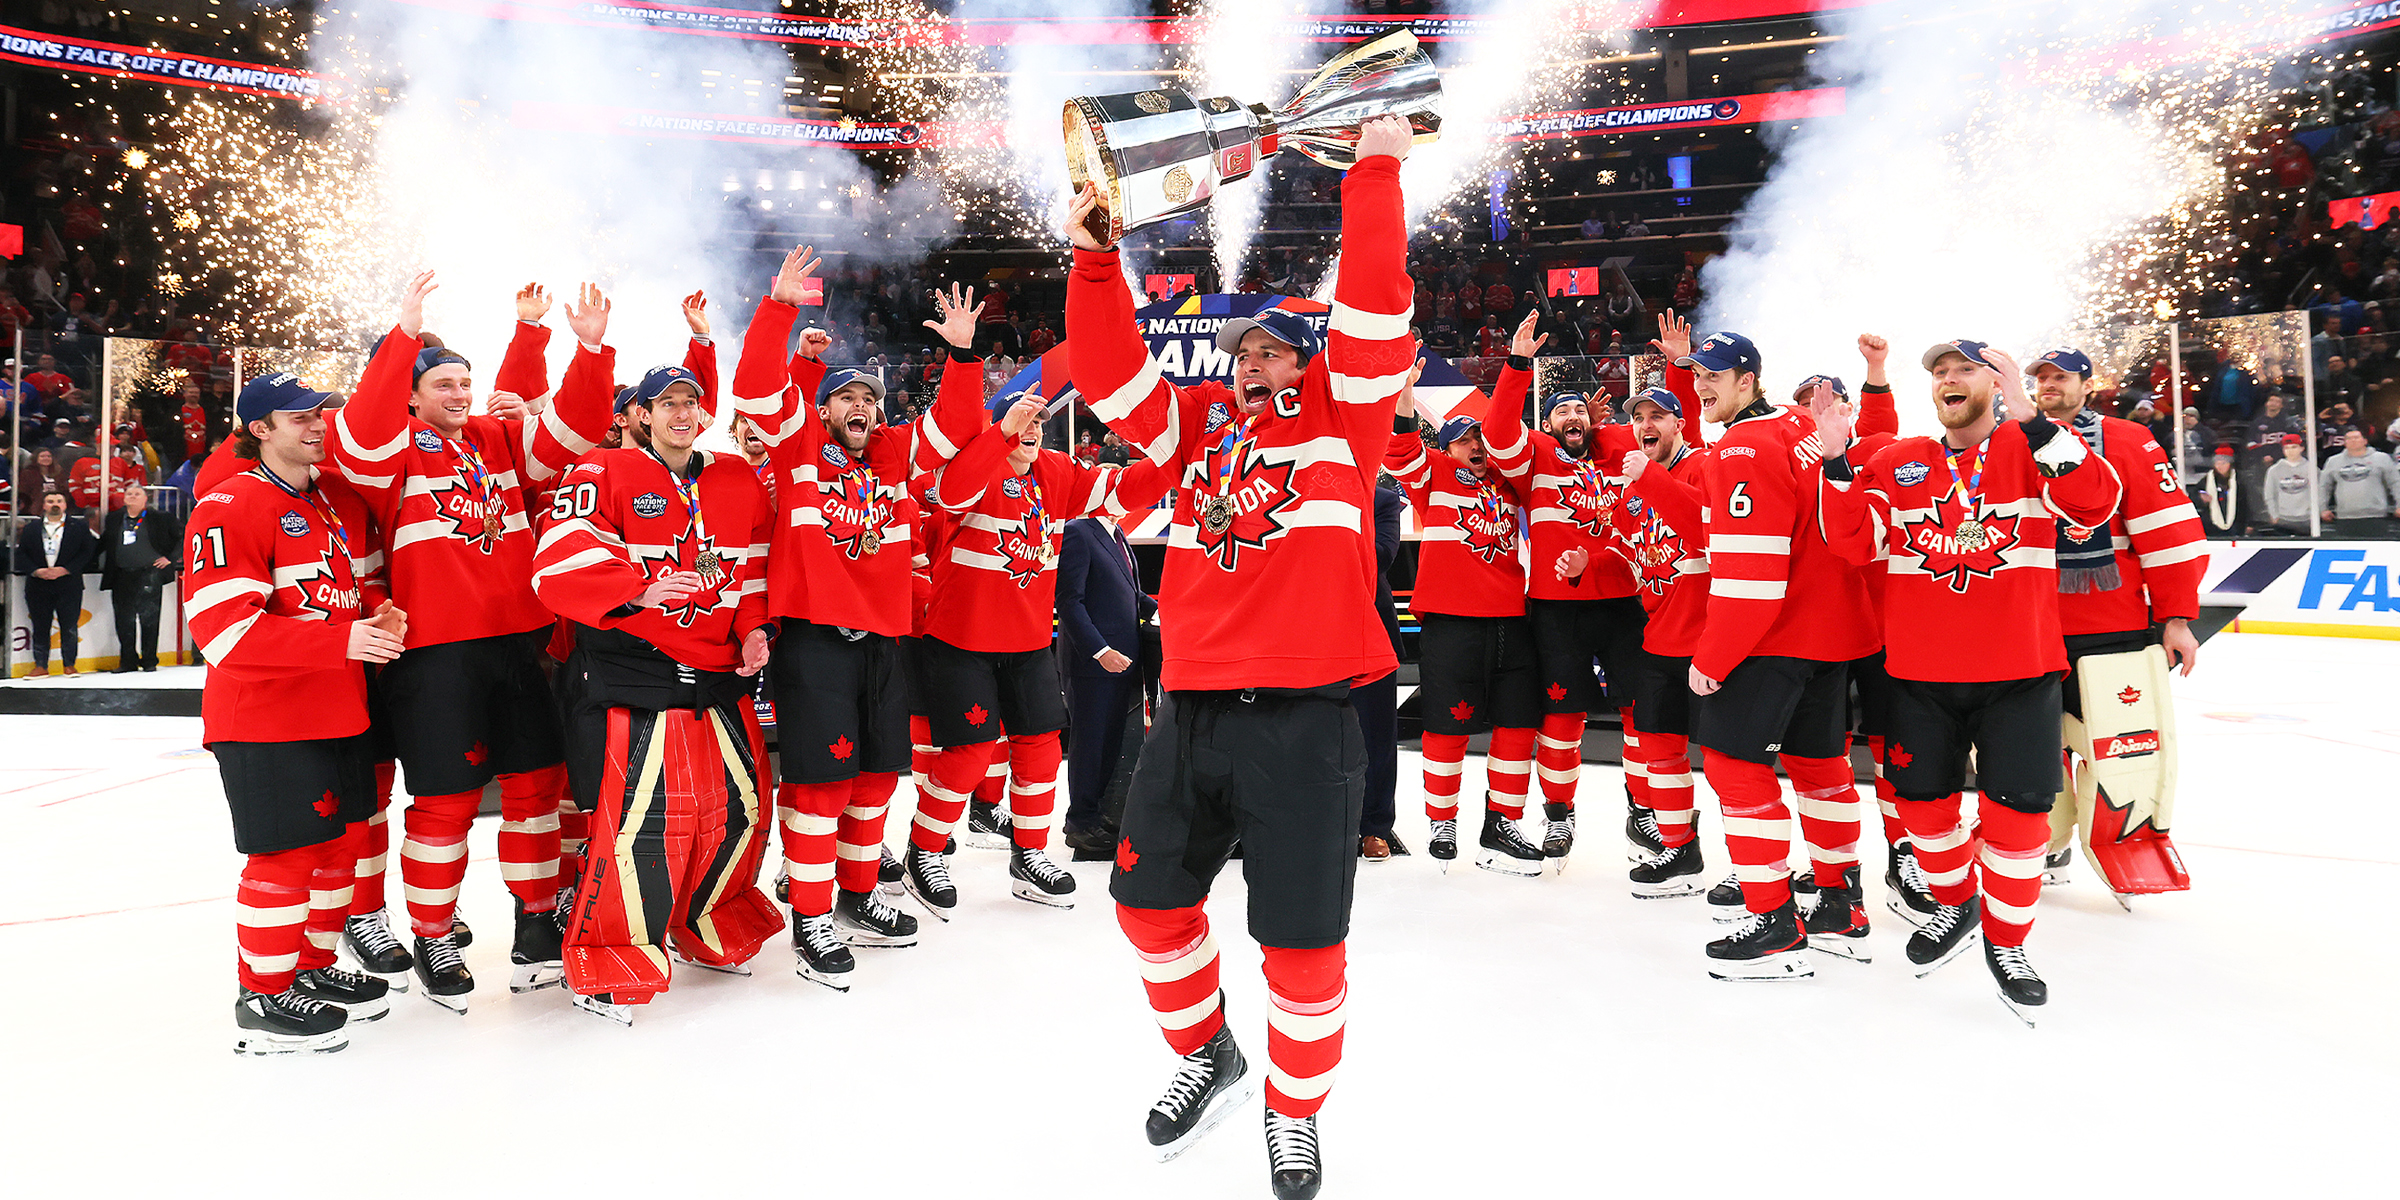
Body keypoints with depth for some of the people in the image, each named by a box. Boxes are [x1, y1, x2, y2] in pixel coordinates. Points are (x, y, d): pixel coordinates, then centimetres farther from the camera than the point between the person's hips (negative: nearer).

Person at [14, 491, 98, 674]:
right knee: (40, 627, 4)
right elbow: (21, 554, 8)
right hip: (38, 586, 2)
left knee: (69, 627, 0)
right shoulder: (30, 528, 12)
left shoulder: (79, 527, 6)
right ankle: (41, 665, 10)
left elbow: (86, 552, -2)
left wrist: (65, 570, -13)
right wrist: (36, 571, -9)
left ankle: (69, 665, 7)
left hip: (68, 585, -2)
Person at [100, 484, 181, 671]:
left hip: (148, 574, -3)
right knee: (124, 620, 4)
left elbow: (182, 537, 7)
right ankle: (128, 661, 12)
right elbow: (103, 543, 26)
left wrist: (171, 558, 1)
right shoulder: (114, 519, 15)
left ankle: (149, 661, 5)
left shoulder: (159, 519, 5)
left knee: (148, 618, -3)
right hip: (121, 577, 3)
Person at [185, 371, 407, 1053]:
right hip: (263, 720, -9)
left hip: (336, 713, 9)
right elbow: (222, 625, -22)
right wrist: (341, 641, -29)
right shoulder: (229, 508, -13)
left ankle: (314, 968, 31)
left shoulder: (325, 505, 16)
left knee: (342, 838, 14)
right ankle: (263, 998, 12)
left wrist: (374, 612, 3)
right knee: (289, 851, -4)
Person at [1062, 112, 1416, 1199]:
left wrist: (1375, 175, -7)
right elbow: (1110, 374, 10)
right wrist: (1093, 263, 3)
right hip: (1191, 709, 5)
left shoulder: (1343, 414, 5)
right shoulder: (1199, 424, 15)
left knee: (1303, 936, 2)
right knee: (1151, 899, 13)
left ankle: (1295, 1113, 27)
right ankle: (1206, 1055, 39)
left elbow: (1374, 314, -6)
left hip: (1303, 716, -5)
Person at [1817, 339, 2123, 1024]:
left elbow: (2095, 505, -18)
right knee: (1923, 799, 12)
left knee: (2017, 809, -1)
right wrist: (1837, 463, -17)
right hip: (1920, 673, 3)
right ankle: (1956, 904, 38)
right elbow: (1857, 543, -4)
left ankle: (2006, 941, 21)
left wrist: (2029, 420, -27)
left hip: (2018, 671, -2)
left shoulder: (2031, 450, 0)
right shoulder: (1897, 463, 6)